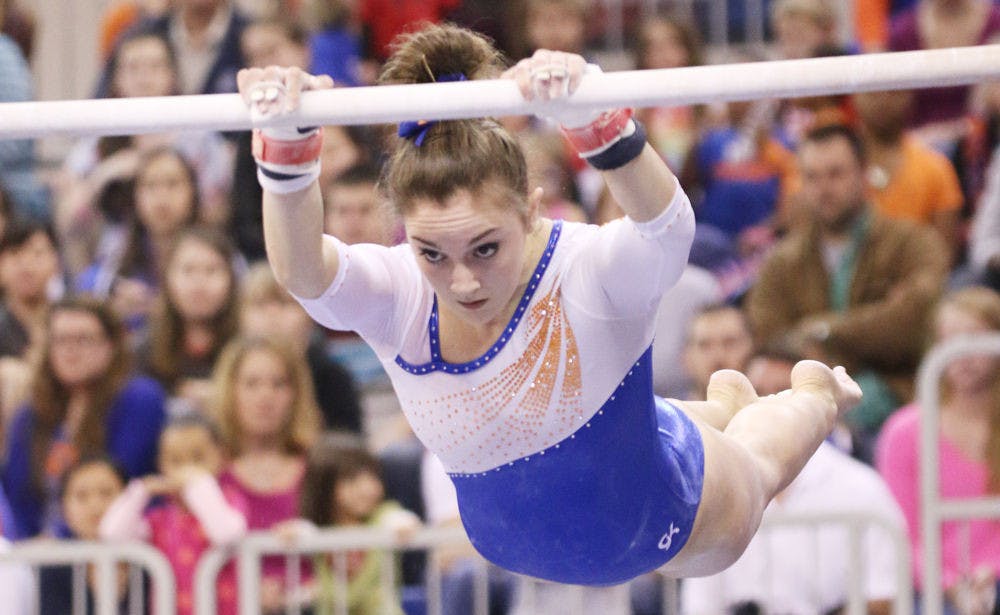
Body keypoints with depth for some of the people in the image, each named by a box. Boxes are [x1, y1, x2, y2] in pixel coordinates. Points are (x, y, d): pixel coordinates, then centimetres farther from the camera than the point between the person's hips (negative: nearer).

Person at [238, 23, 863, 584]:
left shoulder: (590, 271, -41)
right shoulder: (397, 296, -33)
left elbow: (666, 225, -65)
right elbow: (301, 271, -54)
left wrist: (593, 119, -84)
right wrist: (288, 146, -73)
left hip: (663, 519, -3)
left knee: (756, 465, 35)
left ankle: (815, 392, 67)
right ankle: (726, 401, 70)